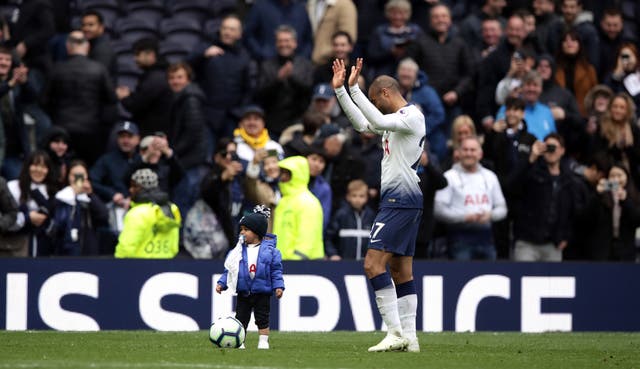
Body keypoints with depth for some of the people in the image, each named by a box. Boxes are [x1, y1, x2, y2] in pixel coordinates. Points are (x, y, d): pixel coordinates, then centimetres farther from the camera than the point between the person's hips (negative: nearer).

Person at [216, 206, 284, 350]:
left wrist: (278, 286, -9)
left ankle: (263, 341, 13)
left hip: (262, 292, -2)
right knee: (241, 318, 4)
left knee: (262, 318, 4)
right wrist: (222, 283, -1)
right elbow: (229, 270, 7)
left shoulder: (269, 250, -5)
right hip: (243, 293, 2)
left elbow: (276, 270, -2)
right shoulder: (238, 251, 2)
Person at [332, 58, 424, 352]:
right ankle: (409, 337, 5)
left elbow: (379, 121, -27)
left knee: (374, 263, -15)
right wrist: (340, 90, 22)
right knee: (401, 271, 7)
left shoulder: (412, 117, -11)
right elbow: (362, 124, 28)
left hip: (400, 199, -11)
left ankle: (395, 333, -19)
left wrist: (354, 89, -26)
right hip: (403, 200, 11)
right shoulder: (397, 119, 20)